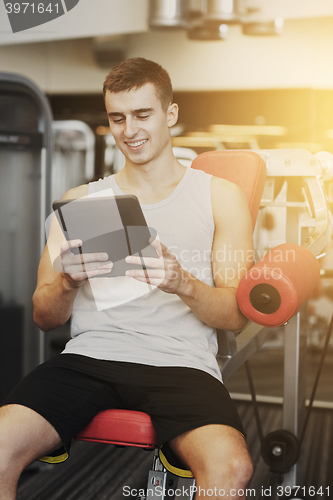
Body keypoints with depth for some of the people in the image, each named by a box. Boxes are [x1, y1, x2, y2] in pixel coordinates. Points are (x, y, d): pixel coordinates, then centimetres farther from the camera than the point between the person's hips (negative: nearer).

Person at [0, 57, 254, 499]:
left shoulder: (220, 196, 13)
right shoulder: (80, 200, 18)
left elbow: (236, 316, 6)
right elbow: (44, 317, 14)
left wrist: (183, 284, -15)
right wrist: (67, 283, -10)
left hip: (179, 362, -1)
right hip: (89, 354, 2)